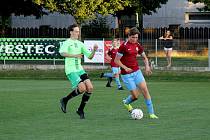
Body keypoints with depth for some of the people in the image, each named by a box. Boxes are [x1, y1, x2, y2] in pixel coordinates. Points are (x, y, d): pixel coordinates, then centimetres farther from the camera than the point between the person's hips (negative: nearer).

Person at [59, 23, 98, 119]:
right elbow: (62, 53, -28)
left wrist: (94, 50, -5)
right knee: (82, 88, -20)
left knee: (90, 88, -8)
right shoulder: (67, 43, -6)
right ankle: (65, 100, 3)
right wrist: (74, 55, -41)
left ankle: (80, 109, 5)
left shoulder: (80, 44, 14)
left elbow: (89, 56, 16)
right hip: (71, 71, -7)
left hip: (80, 69, 7)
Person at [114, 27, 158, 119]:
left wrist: (147, 66, 1)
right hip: (127, 74, -5)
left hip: (136, 71, 5)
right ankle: (126, 102, 30)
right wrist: (125, 68, -21)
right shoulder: (124, 46, -12)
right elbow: (116, 60, -9)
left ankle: (151, 113, -3)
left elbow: (144, 57, 19)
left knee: (145, 89, -9)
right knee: (135, 95, -6)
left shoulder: (137, 45, 5)